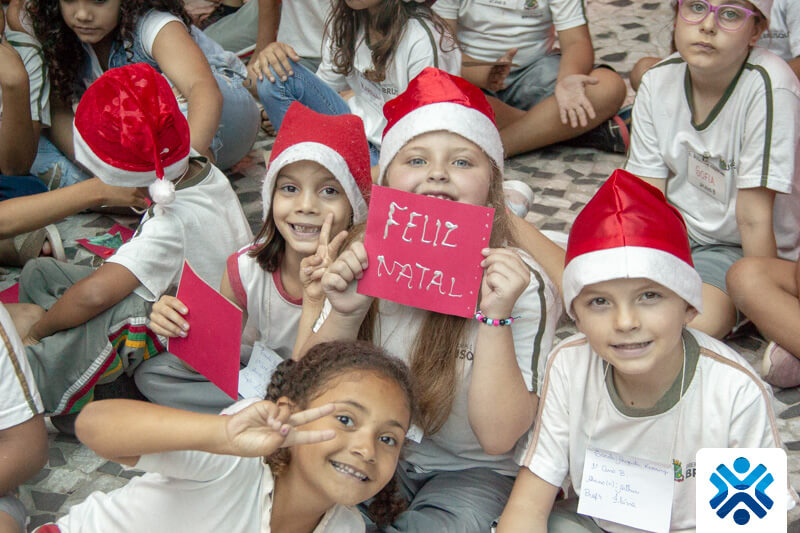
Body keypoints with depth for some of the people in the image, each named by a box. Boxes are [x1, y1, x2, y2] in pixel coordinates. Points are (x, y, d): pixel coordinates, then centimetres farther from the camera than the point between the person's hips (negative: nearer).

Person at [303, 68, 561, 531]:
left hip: (475, 471, -3)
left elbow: (498, 437, -21)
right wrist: (344, 315, -22)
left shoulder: (521, 285, -17)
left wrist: (494, 318, -32)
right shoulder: (367, 263, -6)